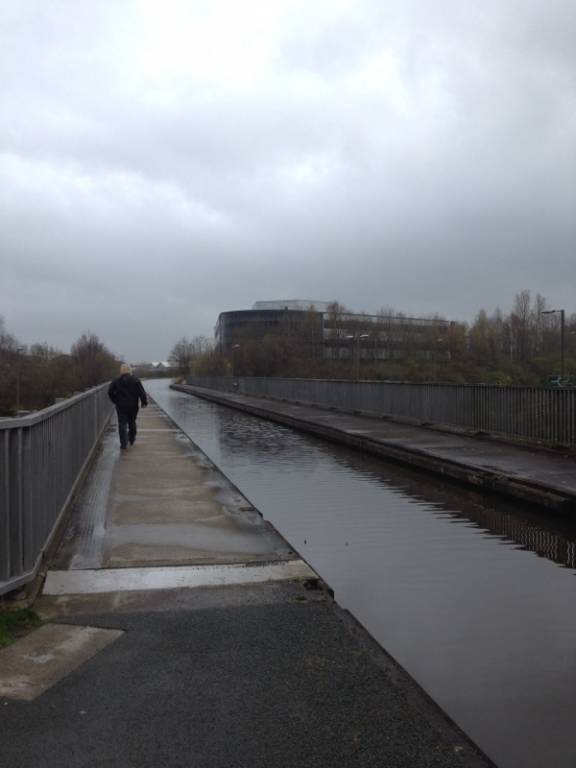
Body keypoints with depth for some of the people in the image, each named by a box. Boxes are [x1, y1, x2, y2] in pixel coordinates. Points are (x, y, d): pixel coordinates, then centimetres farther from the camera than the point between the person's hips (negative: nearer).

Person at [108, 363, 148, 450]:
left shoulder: (116, 381, -2)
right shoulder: (135, 380, -5)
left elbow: (110, 392, -2)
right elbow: (142, 392, -8)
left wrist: (116, 401, 8)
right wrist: (144, 402, -1)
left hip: (121, 407, -1)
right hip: (133, 407, 1)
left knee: (122, 425, 0)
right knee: (132, 423, 18)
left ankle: (124, 444, -7)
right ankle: (131, 440, 32)